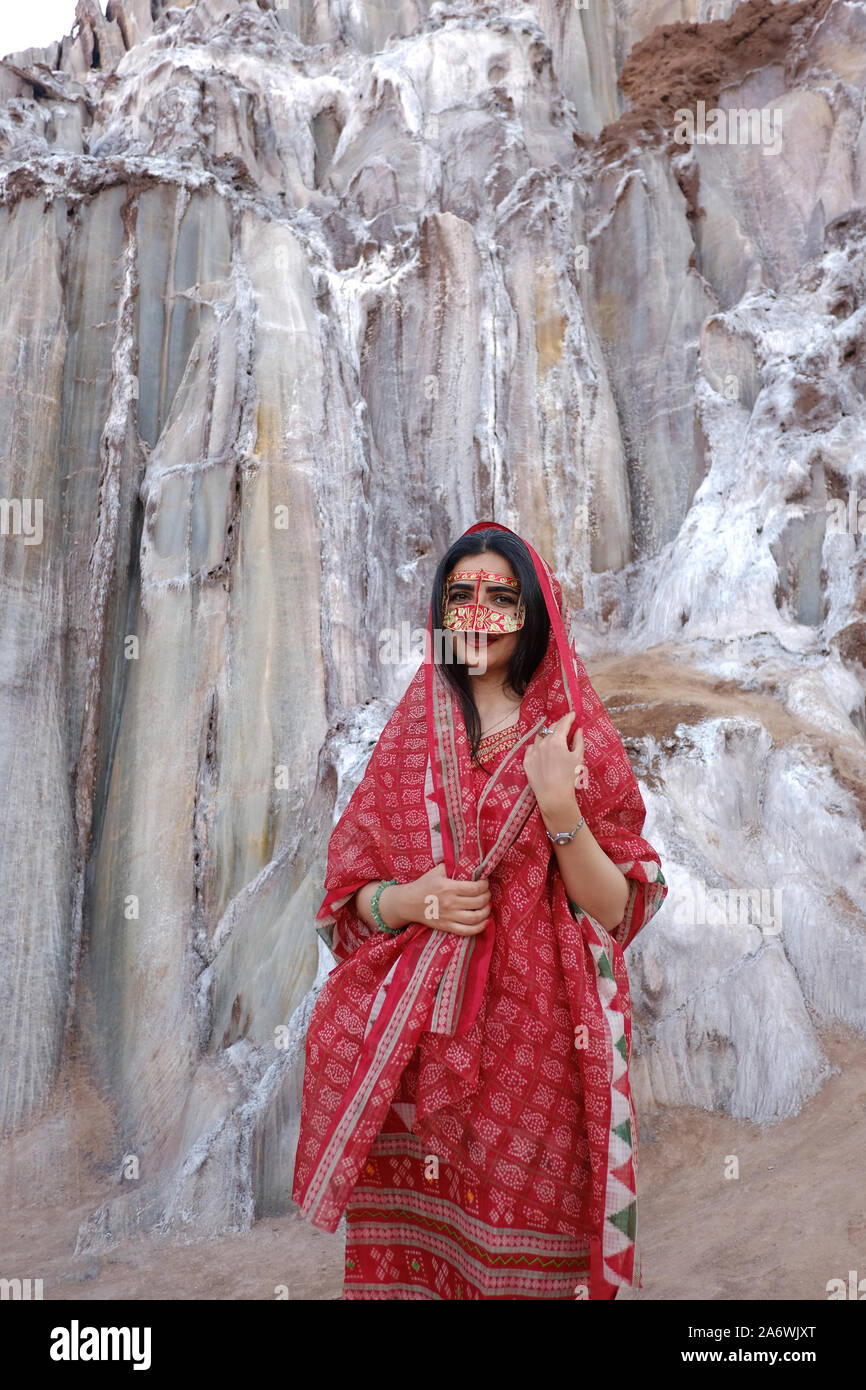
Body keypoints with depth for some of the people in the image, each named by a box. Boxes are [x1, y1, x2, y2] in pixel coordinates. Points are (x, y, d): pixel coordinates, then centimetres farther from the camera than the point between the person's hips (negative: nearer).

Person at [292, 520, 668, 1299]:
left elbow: (616, 910, -5)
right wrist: (414, 900, -12)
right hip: (413, 1043, 2)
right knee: (410, 1243, 7)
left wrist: (558, 807, -19)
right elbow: (350, 896, 8)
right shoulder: (408, 736, 6)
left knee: (522, 1253, 4)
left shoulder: (578, 738, 0)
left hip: (535, 1041, -2)